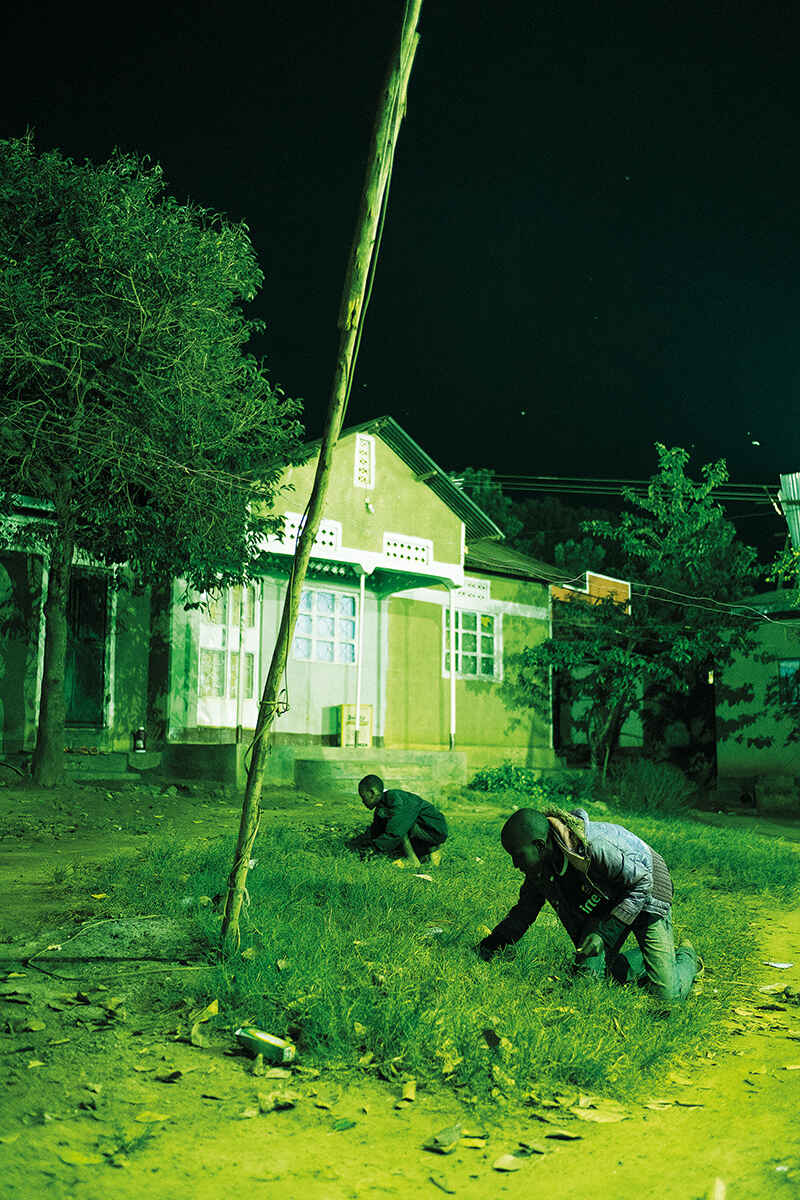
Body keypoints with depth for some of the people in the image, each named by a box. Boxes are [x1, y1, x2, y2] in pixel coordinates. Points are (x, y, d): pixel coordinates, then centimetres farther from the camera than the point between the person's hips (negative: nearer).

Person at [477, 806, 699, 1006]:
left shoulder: (596, 846, -37)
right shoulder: (540, 863, -13)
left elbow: (642, 882, -26)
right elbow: (525, 909, 4)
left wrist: (605, 932, -30)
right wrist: (491, 943, -5)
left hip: (645, 898, -6)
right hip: (606, 903, 7)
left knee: (667, 995, -10)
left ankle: (686, 958, 22)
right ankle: (646, 959, 19)